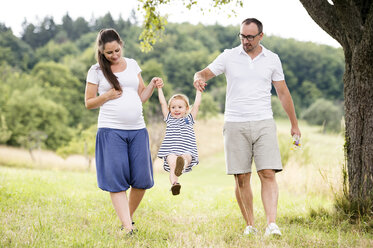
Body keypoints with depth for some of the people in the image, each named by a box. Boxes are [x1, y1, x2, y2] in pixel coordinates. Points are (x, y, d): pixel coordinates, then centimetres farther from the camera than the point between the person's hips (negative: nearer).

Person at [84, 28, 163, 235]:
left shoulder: (132, 64, 14)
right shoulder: (96, 71, 4)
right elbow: (88, 103, 7)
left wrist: (152, 85, 0)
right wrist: (106, 96, -9)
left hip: (138, 130, 4)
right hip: (111, 131, -3)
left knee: (142, 180, 1)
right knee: (116, 181, -8)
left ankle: (129, 216, 23)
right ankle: (127, 227, -10)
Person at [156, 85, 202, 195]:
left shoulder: (189, 119, 24)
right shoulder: (169, 119, 25)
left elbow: (197, 104, 24)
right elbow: (162, 102, 27)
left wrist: (198, 89, 30)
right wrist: (159, 88, 32)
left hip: (187, 151, 0)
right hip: (170, 152, 0)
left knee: (186, 157, -36)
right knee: (172, 163, -33)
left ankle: (182, 166, -70)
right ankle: (174, 183, -56)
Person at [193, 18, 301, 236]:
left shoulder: (272, 59, 9)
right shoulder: (229, 56, 7)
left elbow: (283, 93, 14)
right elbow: (204, 73, 5)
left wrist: (294, 124, 16)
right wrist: (199, 78, -21)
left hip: (264, 122, 0)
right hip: (235, 124, 0)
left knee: (268, 174, -12)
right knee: (241, 178, 0)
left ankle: (272, 224, -18)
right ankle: (250, 225, 10)